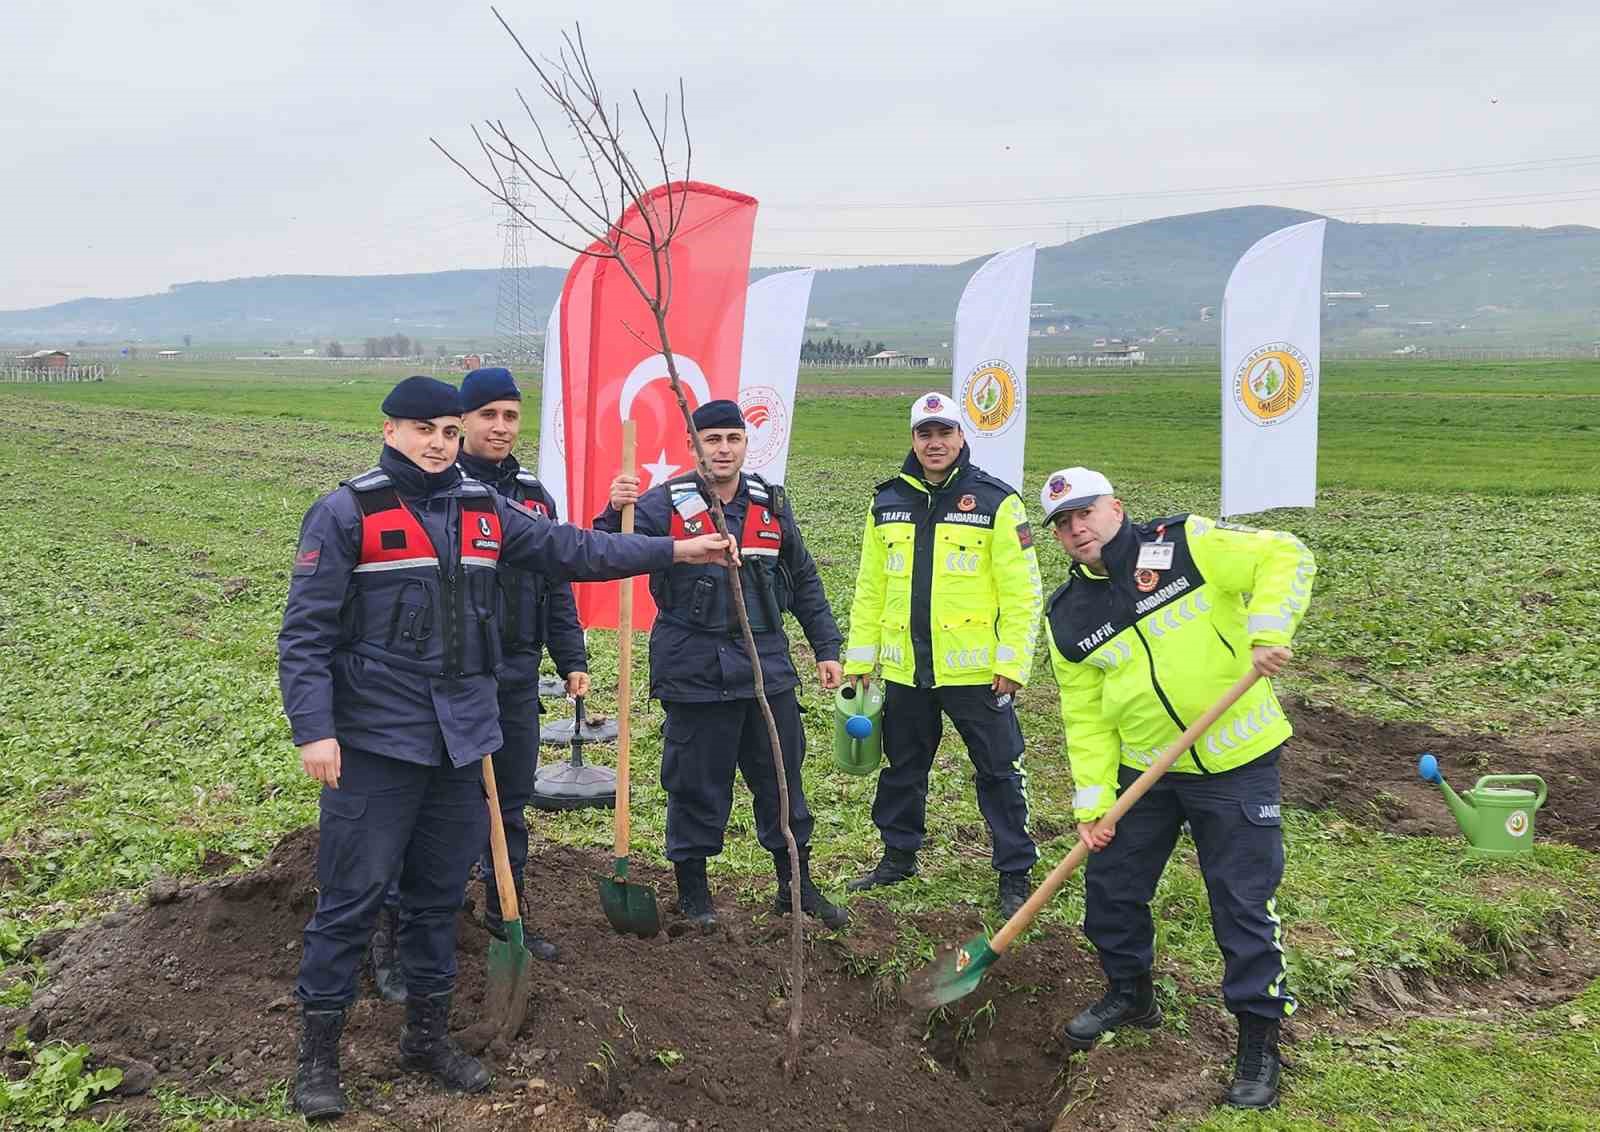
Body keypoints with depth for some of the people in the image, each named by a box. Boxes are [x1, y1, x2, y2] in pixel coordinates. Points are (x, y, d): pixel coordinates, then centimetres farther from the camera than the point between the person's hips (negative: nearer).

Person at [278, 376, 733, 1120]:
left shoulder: (483, 512, 9)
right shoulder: (346, 513, -8)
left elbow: (570, 550, 16)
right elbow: (305, 633, -10)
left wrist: (673, 551, 14)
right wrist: (314, 730, -18)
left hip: (461, 738, 6)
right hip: (375, 743, -5)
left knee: (440, 892, 15)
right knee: (351, 898, -1)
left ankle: (428, 1036, 29)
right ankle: (318, 1053, 12)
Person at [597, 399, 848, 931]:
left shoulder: (771, 504, 7)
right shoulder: (666, 503, -6)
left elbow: (804, 581, 16)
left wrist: (826, 648, 13)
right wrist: (616, 513, -32)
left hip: (767, 666, 4)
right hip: (695, 672, -4)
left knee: (781, 778, 12)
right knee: (697, 784, 5)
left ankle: (796, 885, 27)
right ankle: (692, 889, 23)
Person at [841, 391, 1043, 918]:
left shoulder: (995, 502, -6)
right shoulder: (887, 503, 7)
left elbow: (1022, 592, -8)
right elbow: (870, 589, 12)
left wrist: (1012, 664, -11)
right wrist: (860, 660, 10)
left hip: (977, 671, -4)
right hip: (905, 671, 4)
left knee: (999, 771, 4)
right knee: (901, 768, 17)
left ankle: (1015, 873, 16)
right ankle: (899, 855, 34)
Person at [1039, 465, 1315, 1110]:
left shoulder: (1185, 545, -10)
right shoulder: (1068, 617, 2)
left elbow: (1285, 557, -15)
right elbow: (1086, 717, 3)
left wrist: (1267, 631, -29)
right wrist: (1093, 801, -3)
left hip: (1236, 764, -5)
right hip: (1143, 770, 5)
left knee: (1243, 904, 0)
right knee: (1111, 886, 13)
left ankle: (1259, 1038, 15)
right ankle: (1130, 995, 39)